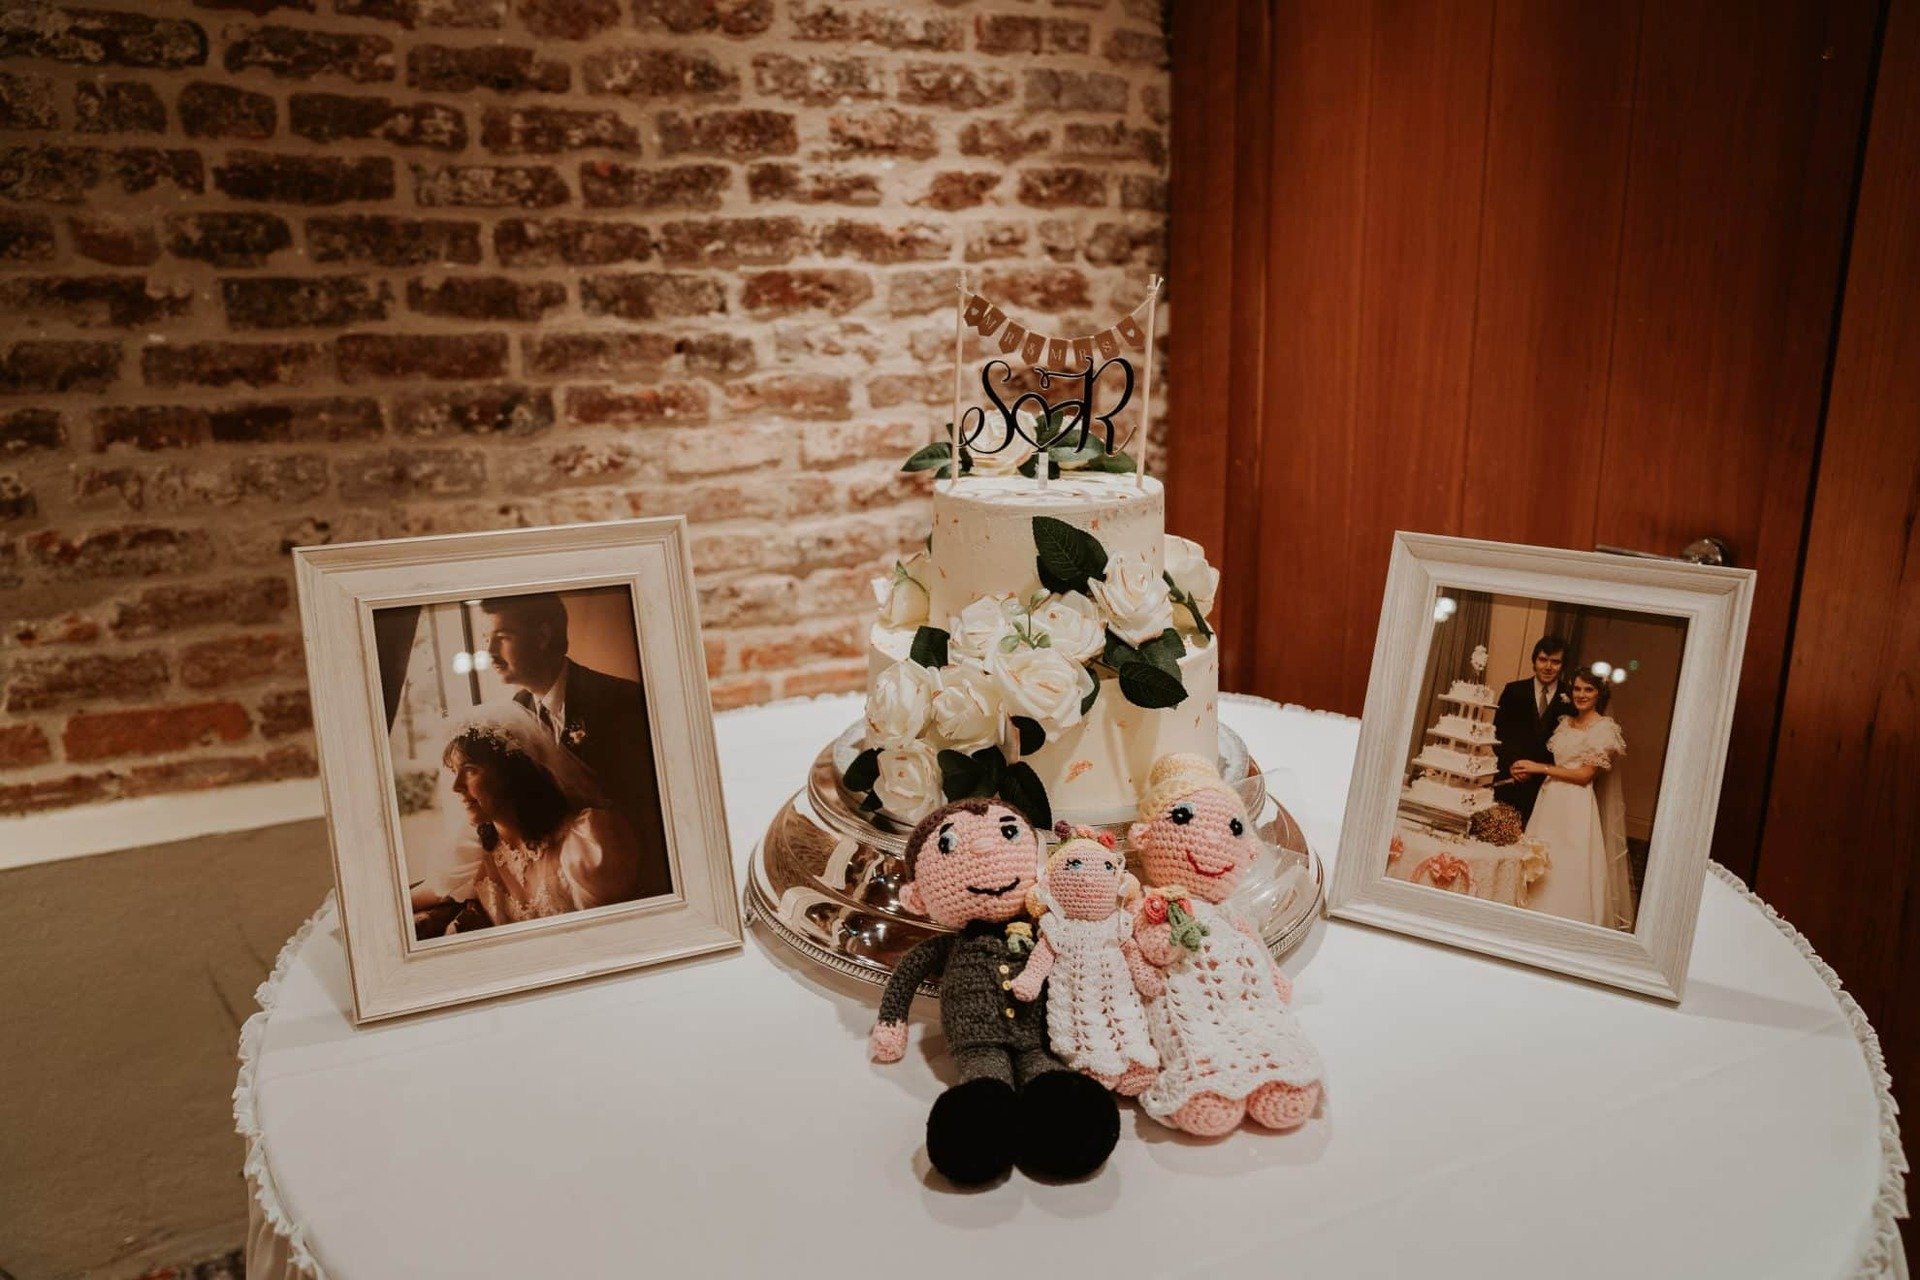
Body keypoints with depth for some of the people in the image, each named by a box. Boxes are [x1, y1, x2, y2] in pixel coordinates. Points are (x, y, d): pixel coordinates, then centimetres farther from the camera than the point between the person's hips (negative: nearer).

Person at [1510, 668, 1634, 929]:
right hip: (1551, 799, 6)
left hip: (1577, 806, -6)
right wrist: (1529, 771, -2)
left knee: (1569, 869, -5)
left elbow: (1586, 775, -11)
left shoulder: (1605, 728, -6)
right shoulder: (1566, 723, 14)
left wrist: (1540, 768, -10)